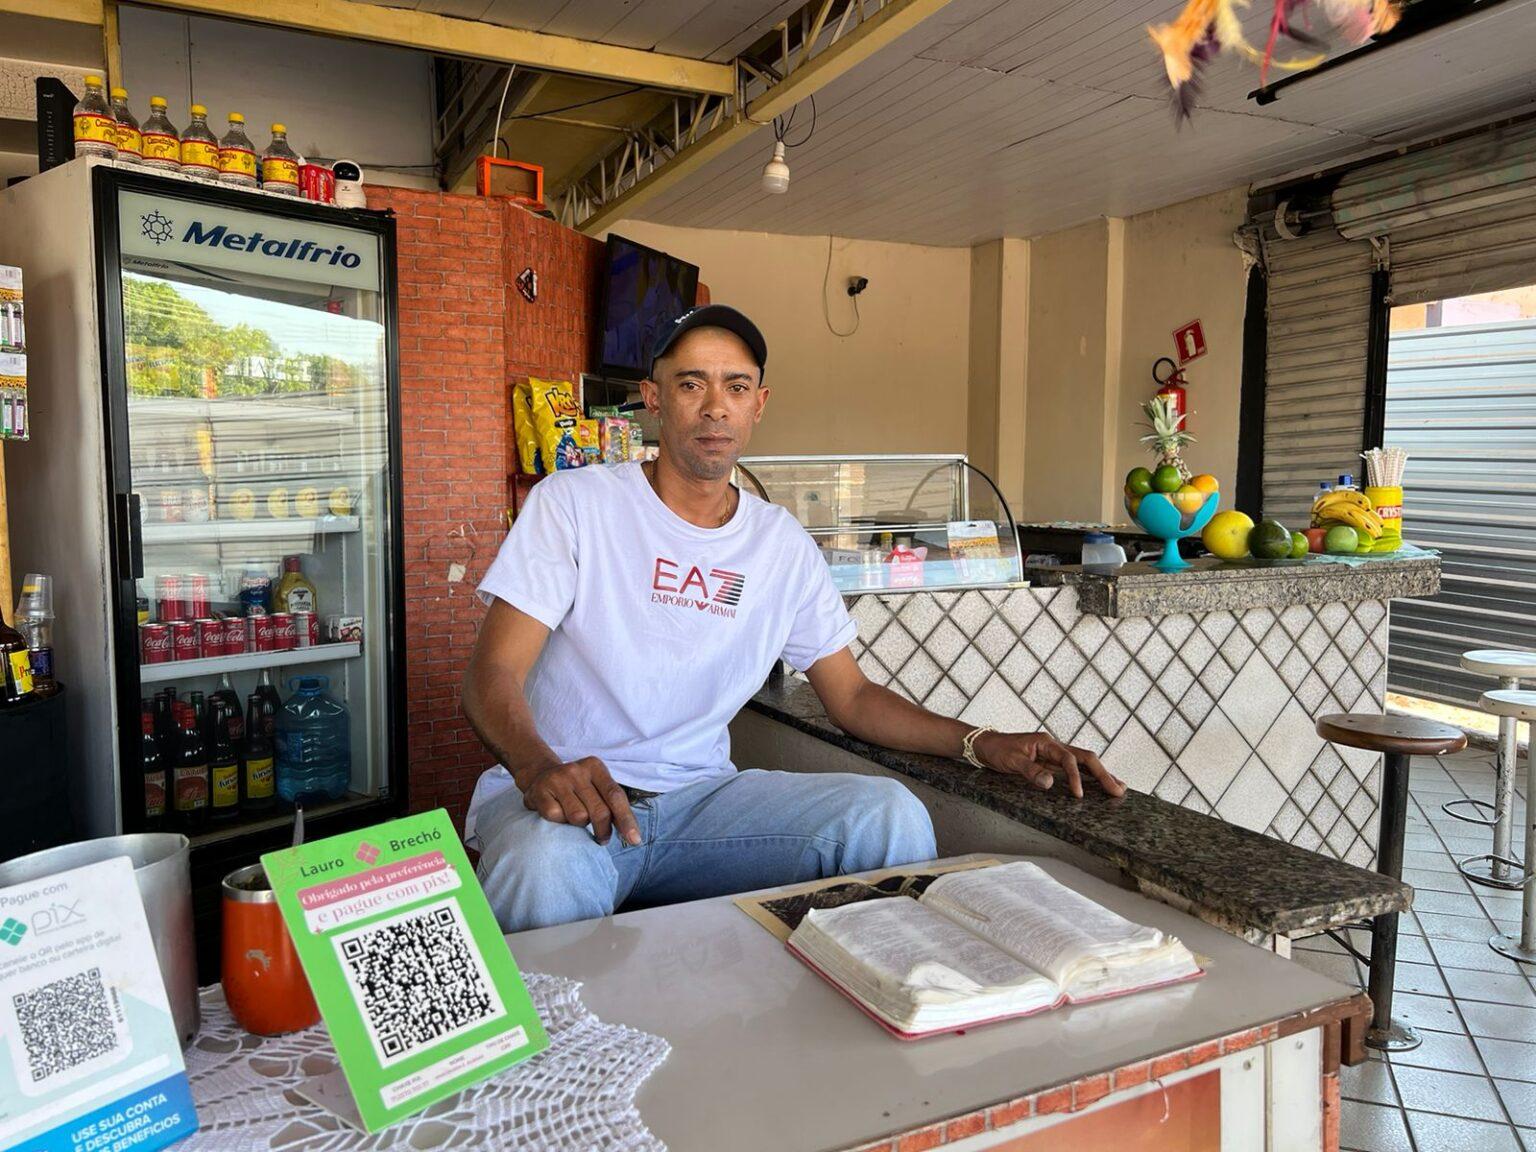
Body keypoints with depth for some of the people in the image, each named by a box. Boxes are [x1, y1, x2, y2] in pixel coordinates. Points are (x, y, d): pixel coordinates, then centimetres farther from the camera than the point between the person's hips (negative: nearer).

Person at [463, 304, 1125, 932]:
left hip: (698, 796, 4)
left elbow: (851, 696, 12)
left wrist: (983, 743, -5)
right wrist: (539, 767, -34)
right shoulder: (574, 503, -4)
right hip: (564, 796, -3)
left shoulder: (785, 545, 8)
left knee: (891, 815, -21)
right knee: (547, 868, -39)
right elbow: (491, 674, -10)